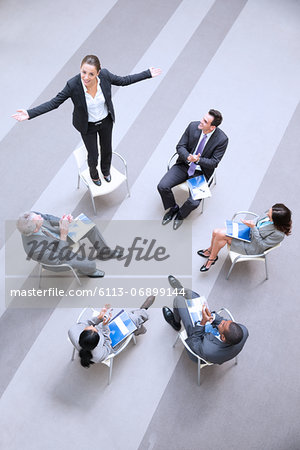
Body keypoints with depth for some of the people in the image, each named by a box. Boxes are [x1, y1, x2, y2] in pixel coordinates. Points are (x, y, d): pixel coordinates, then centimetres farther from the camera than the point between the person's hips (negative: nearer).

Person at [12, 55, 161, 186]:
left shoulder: (105, 75, -24)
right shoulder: (73, 85, -30)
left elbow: (123, 81, -7)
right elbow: (54, 102, -21)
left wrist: (148, 74, -5)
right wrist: (30, 113, -29)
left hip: (106, 121, 3)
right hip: (88, 126, -2)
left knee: (107, 149, 23)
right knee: (93, 156, 11)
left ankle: (106, 170, 58)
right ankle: (94, 174, 49)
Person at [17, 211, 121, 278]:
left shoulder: (30, 216, -27)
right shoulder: (34, 248, -43)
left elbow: (49, 220, -6)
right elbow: (57, 259, -29)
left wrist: (63, 221, -27)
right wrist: (64, 235, -39)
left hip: (58, 232, 6)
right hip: (58, 253, -5)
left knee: (90, 226, -2)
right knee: (90, 264, -13)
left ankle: (103, 252, 24)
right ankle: (87, 270, 28)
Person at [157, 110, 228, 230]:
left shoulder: (222, 139, -17)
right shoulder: (193, 126, -8)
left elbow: (214, 162, -12)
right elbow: (180, 146, -3)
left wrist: (198, 160, -30)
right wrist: (188, 157, -25)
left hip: (201, 172, -3)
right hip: (184, 165, 3)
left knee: (193, 202, -23)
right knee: (162, 186, -15)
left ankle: (181, 214, 16)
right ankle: (173, 208, 16)